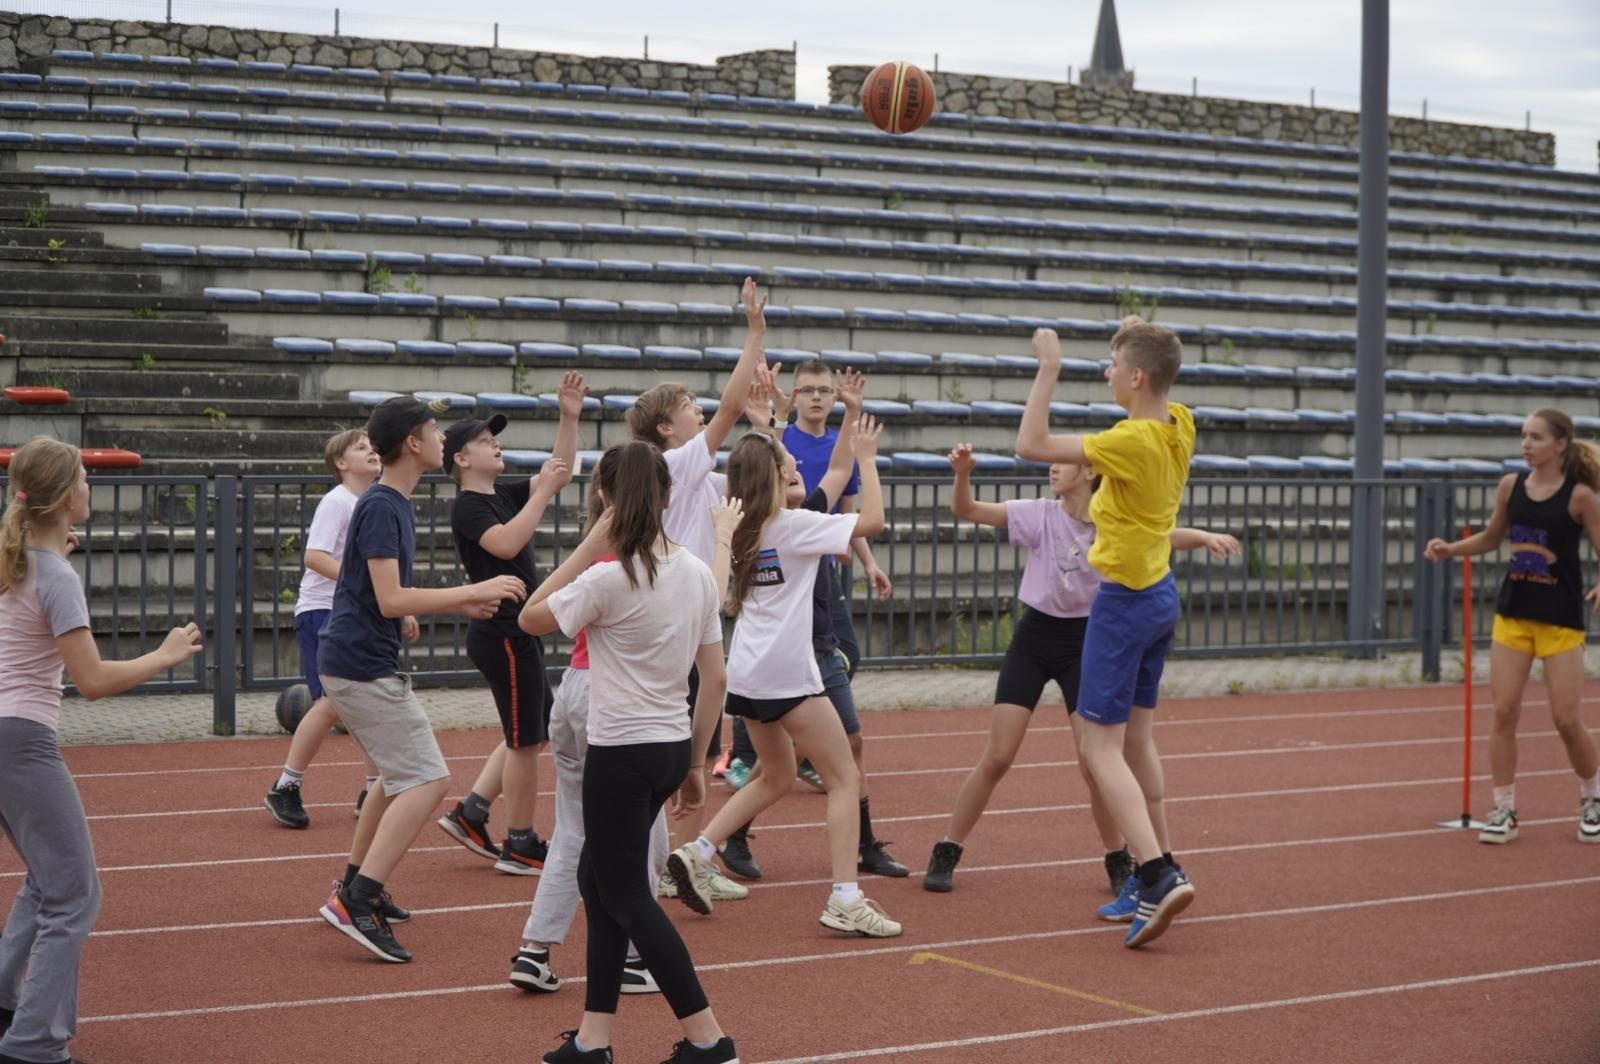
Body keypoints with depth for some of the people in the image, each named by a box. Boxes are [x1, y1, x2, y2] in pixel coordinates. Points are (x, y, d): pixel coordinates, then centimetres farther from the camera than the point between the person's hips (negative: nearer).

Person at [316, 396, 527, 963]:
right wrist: (472, 590, -19)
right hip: (363, 666, -11)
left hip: (363, 663, 11)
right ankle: (355, 900, -17)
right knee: (426, 778, -14)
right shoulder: (380, 507, -17)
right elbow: (390, 600, -23)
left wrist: (463, 604, 12)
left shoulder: (395, 504, 13)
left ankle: (353, 885, 31)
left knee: (400, 773, 24)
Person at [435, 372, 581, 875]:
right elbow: (506, 544, -28)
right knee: (525, 740, -3)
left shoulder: (505, 494, 14)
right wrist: (542, 492, -25)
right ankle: (520, 846, 7)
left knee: (531, 734, 17)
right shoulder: (466, 507, -12)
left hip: (518, 632, 10)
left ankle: (469, 813, 20)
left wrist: (569, 418, 3)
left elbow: (561, 472, 13)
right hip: (502, 633, -10)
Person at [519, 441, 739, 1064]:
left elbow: (531, 619, -3)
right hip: (672, 748, 7)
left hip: (621, 753, -7)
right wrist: (696, 764, 15)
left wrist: (591, 543, -6)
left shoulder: (608, 579, -17)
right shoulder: (697, 575, 4)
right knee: (599, 879, 18)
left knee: (626, 896, 3)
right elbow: (715, 680, 6)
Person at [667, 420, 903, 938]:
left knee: (775, 777, 24)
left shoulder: (741, 529, 8)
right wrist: (867, 457, -8)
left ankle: (696, 853, 14)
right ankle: (845, 899, -8)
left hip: (746, 674, 8)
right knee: (845, 779, -1)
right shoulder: (794, 526, -12)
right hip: (787, 674, -8)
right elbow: (872, 520, -18)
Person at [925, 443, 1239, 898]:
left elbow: (1168, 535, -14)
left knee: (1095, 762, -4)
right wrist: (963, 473, -31)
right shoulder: (1041, 514, -9)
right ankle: (945, 855, 11)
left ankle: (1118, 861, 17)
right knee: (996, 758, -3)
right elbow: (965, 510, -11)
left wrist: (1205, 536, -35)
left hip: (1084, 645, 0)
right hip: (1032, 641, 0)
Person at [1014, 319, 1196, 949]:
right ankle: (1159, 870, 26)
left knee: (1101, 748, -7)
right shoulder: (1178, 426, 0)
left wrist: (1049, 371, -22)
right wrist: (1142, 341, 17)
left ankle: (1159, 874, -18)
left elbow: (1031, 445, -25)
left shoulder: (1132, 441, -23)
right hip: (1160, 595, 9)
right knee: (1136, 739, 19)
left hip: (1125, 602, -9)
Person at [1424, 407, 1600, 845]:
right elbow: (1492, 538, 15)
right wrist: (1449, 549, 0)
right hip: (1512, 613, 4)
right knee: (1504, 711, -1)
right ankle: (1504, 809, 10)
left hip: (1560, 619, -4)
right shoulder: (1511, 485, 1)